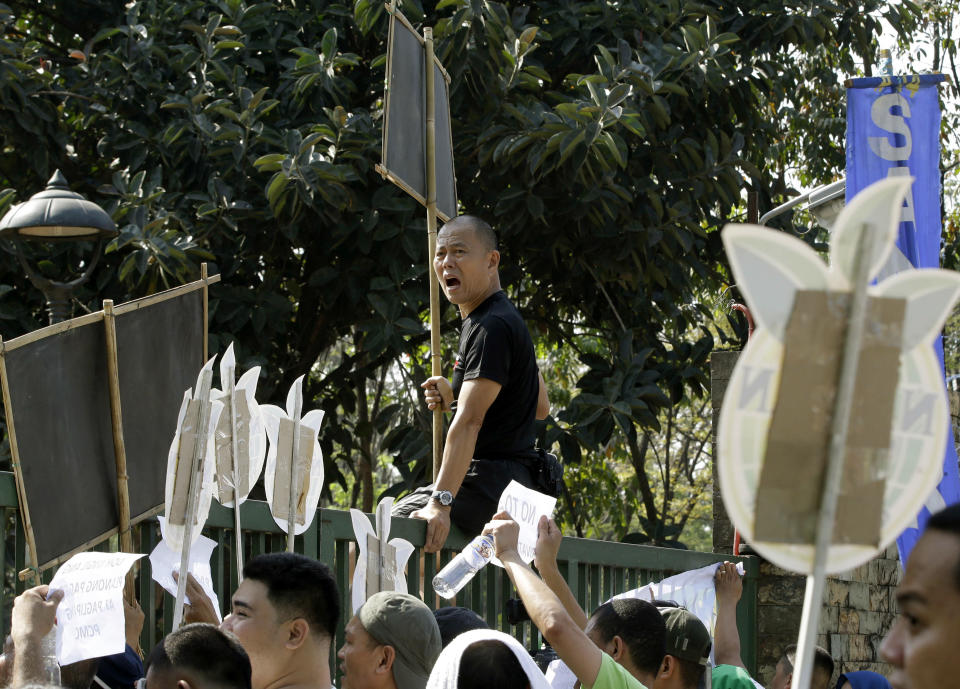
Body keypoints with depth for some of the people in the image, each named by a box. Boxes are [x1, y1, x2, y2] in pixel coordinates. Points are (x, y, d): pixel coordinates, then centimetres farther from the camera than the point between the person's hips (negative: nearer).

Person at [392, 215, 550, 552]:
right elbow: (539, 406, 29)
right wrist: (454, 397, 18)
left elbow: (469, 421, -24)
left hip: (490, 483, -11)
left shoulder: (492, 328, -14)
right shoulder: (507, 319, 20)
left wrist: (441, 502, -33)